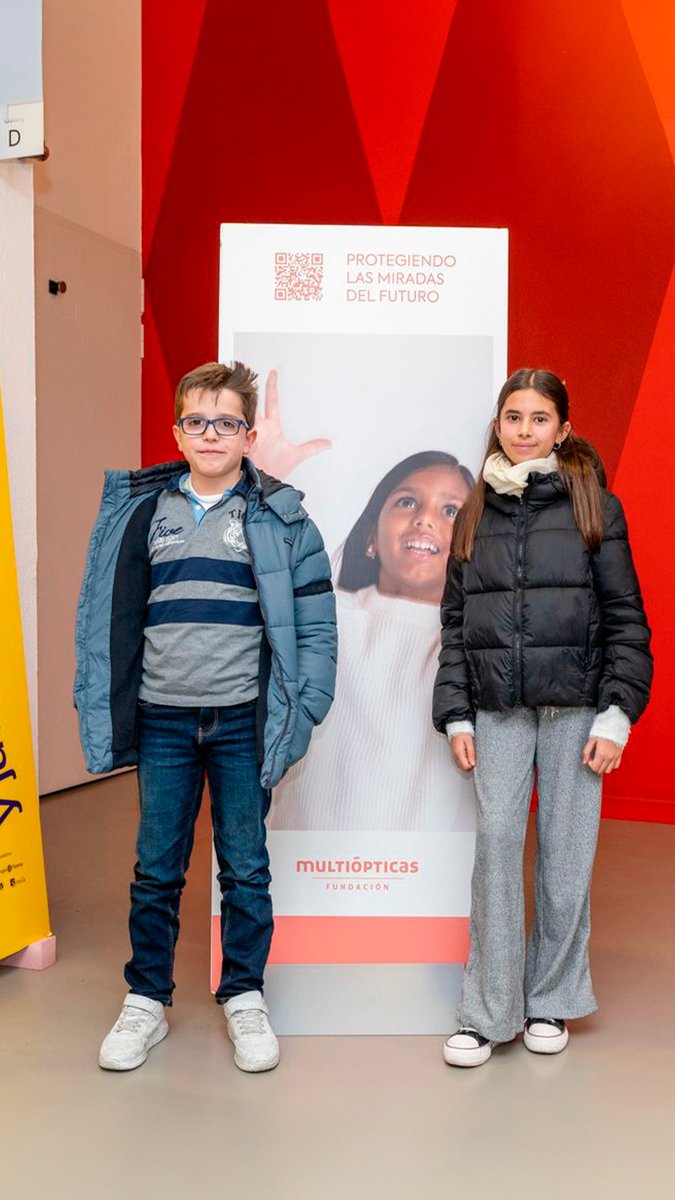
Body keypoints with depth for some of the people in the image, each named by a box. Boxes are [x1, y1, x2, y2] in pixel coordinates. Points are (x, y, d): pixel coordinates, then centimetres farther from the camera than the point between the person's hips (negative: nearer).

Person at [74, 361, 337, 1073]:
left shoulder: (280, 515, -1)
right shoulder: (140, 509, 5)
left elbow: (315, 621, 0)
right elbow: (109, 614, 7)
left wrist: (302, 709, -7)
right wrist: (100, 705, 3)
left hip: (246, 721, -1)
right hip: (162, 720, 2)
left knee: (245, 868, 9)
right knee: (156, 869, 10)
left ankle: (244, 1000, 26)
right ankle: (145, 1003, 26)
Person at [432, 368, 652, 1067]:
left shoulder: (593, 506, 2)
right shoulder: (475, 512, 11)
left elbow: (625, 616, 0)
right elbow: (455, 620, 11)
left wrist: (616, 714, -7)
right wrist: (455, 715, 5)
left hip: (575, 706, -2)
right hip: (498, 708, 2)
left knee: (565, 849, 4)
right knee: (496, 842, -2)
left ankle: (551, 1000, 23)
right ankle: (488, 1012, 10)